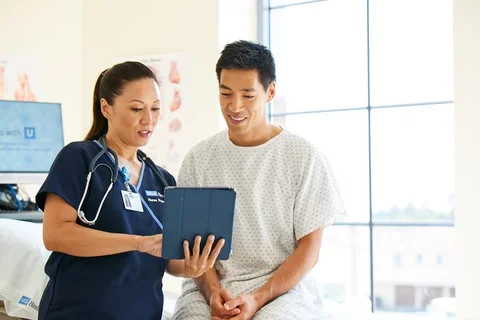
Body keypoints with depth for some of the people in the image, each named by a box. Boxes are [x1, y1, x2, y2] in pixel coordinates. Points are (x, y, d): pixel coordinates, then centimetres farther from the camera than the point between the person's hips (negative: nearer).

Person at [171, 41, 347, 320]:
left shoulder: (305, 157, 0)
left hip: (284, 287, -2)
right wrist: (212, 291, -11)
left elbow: (309, 246, -1)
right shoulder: (198, 159, 8)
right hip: (210, 288, 2)